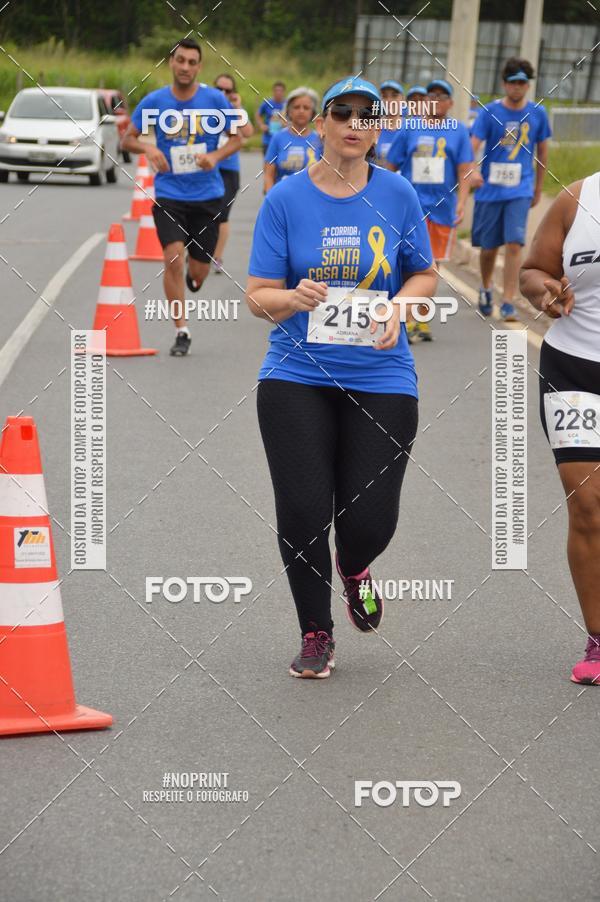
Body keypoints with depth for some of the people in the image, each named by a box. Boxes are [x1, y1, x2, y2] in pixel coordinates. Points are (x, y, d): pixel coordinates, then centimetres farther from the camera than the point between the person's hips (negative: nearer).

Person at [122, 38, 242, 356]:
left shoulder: (215, 99, -3)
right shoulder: (154, 101, -2)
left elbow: (237, 137, 5)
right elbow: (128, 139, 5)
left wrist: (215, 156, -15)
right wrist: (148, 148, -17)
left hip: (207, 195, 1)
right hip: (169, 194, -1)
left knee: (197, 274, 5)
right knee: (173, 258, -19)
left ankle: (192, 277, 45)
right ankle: (181, 331, -8)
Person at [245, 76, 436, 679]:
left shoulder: (397, 195, 1)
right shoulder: (286, 199, -3)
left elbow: (423, 274, 13)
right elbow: (258, 295, -2)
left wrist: (397, 308, -7)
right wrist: (293, 297, -24)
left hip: (380, 378, 1)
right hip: (297, 377, -1)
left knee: (371, 520, -6)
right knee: (303, 514, -6)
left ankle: (353, 569, 34)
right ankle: (316, 634, 18)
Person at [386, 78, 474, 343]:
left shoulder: (458, 131, 5)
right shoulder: (409, 130, 3)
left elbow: (464, 171, 1)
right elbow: (390, 167, 7)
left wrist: (461, 202, -11)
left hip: (443, 206, 2)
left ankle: (421, 320, 22)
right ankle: (409, 321, -13)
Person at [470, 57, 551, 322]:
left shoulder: (537, 113, 3)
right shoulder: (490, 112, -3)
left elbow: (542, 151, 14)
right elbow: (474, 144, -12)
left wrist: (538, 188, 18)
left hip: (520, 191, 0)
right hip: (490, 189, 0)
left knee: (514, 244, -13)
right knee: (489, 247, 9)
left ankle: (508, 302, -11)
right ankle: (486, 289, 36)